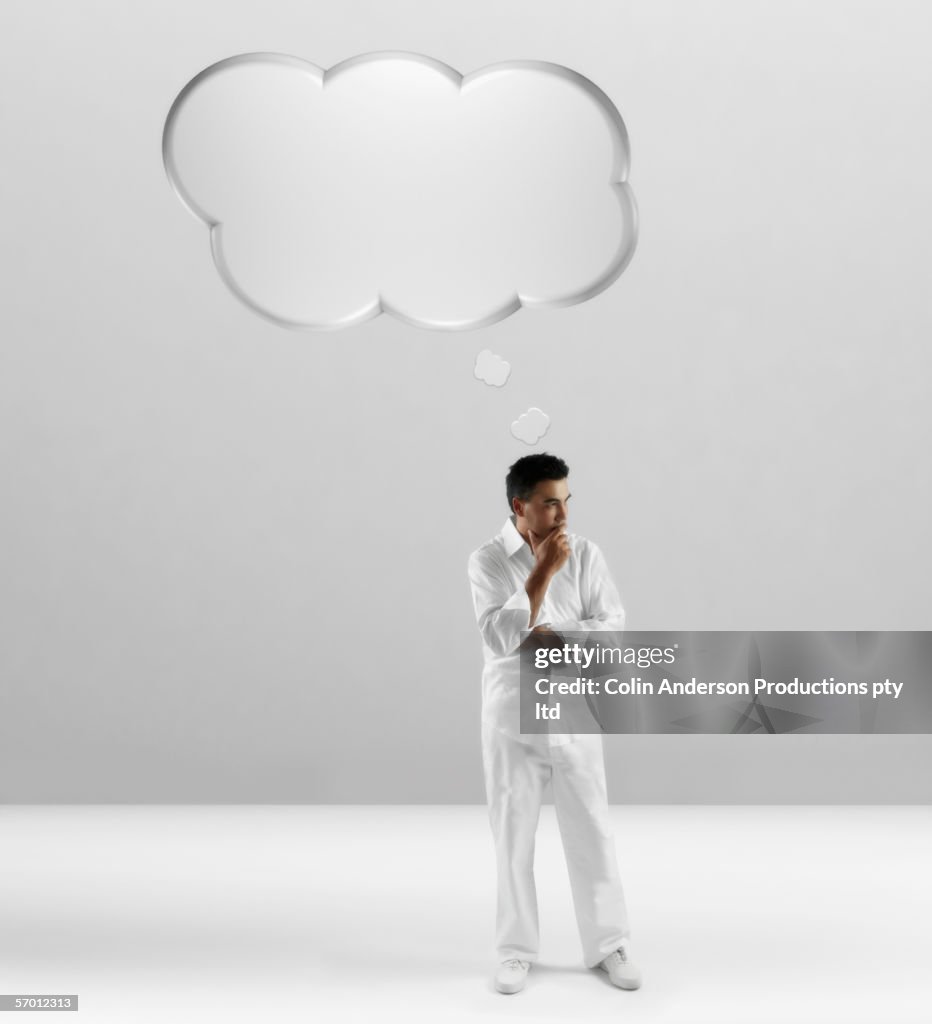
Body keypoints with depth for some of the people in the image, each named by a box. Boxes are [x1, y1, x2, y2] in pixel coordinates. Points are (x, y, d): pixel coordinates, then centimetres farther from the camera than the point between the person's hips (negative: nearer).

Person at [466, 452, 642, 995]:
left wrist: (550, 635, -17)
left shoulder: (586, 553, -2)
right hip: (512, 718, -1)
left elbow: (614, 624, -6)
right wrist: (543, 572, -22)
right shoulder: (488, 560, -8)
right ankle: (517, 950, 23)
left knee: (592, 831, 8)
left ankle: (610, 944, 23)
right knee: (513, 837, 8)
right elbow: (500, 638, -19)